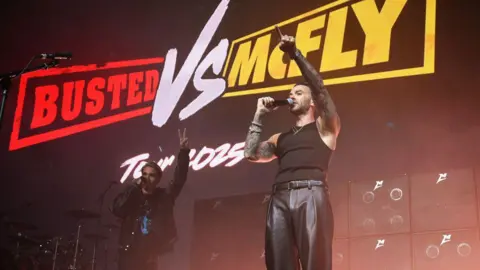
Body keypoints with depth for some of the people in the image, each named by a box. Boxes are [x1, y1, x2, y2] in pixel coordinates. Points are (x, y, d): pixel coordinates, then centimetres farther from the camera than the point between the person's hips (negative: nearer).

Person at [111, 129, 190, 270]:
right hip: (129, 253, 0)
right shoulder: (132, 197, 9)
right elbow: (116, 209, -9)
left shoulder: (164, 197, 8)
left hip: (151, 256, 0)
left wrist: (183, 152, -15)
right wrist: (133, 187, -12)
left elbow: (179, 180, -4)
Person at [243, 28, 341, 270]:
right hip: (280, 199, 5)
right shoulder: (280, 138, 32)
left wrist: (295, 54, 6)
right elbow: (251, 154, 18)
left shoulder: (324, 127, 20)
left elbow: (319, 86, 7)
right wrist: (259, 115, 25)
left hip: (311, 194, -4)